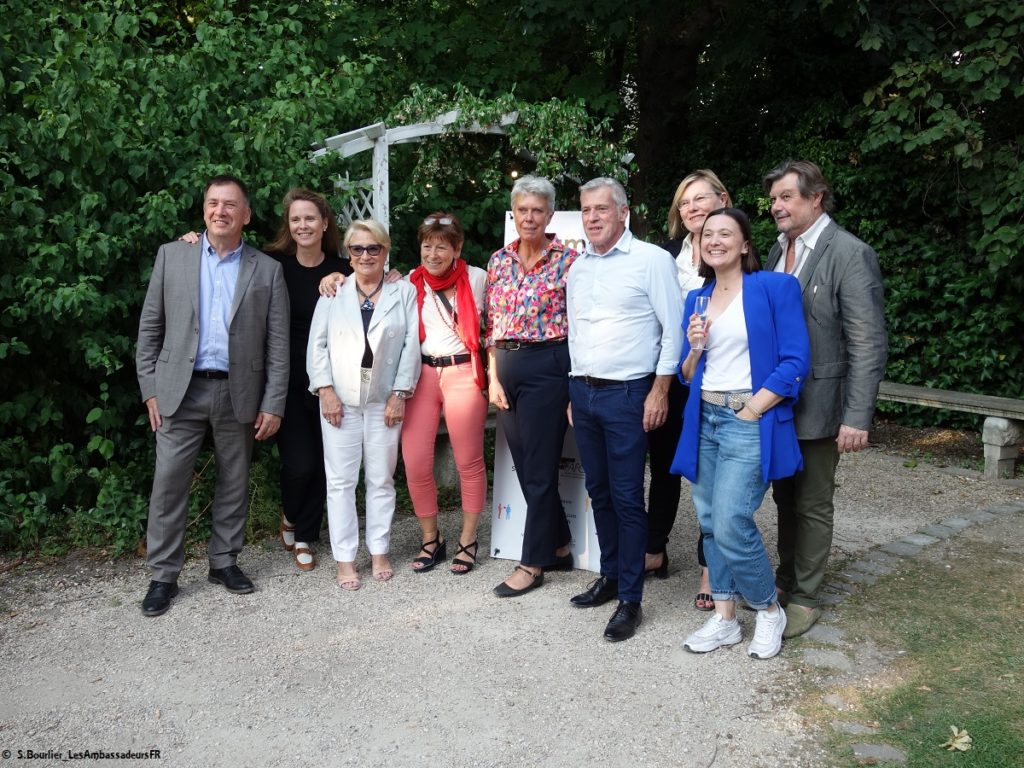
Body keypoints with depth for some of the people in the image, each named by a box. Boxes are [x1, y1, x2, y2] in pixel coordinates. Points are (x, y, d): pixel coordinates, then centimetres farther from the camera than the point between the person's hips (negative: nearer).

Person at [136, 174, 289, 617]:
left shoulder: (267, 270, 3)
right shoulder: (172, 256, 5)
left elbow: (277, 343, 1)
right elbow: (150, 326, 6)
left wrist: (273, 404, -4)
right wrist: (150, 388, 0)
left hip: (239, 393, 0)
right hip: (181, 389, 0)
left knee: (234, 482, 9)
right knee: (168, 481, 1)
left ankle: (224, 561, 26)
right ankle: (163, 575, 13)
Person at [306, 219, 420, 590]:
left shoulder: (404, 291, 5)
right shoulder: (333, 292, 7)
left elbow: (411, 345, 0)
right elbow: (317, 343, 3)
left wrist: (399, 395, -6)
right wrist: (326, 390, -7)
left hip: (385, 400, 0)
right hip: (339, 399, 0)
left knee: (382, 479, 7)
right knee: (341, 480, 1)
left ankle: (379, 552, 18)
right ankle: (345, 558, 8)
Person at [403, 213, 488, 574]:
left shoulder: (477, 278, 1)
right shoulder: (411, 283, 8)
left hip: (463, 374, -3)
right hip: (421, 374, 3)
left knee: (469, 462, 4)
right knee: (415, 463, 0)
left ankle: (468, 540, 22)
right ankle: (430, 539, 22)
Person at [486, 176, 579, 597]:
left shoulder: (567, 259, -5)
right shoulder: (498, 260, 10)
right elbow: (491, 326, 12)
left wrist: (575, 384, -11)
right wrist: (494, 377, 4)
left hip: (547, 365, -6)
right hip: (506, 367, 6)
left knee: (538, 468, 1)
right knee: (524, 465, 11)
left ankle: (533, 563, 14)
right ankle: (558, 547, 28)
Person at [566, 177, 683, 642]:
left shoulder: (651, 260, -6)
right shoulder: (577, 268, 13)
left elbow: (673, 329, -8)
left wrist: (659, 391, -12)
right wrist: (574, 392, 15)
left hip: (627, 394, -6)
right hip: (582, 391, 6)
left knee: (627, 497, -3)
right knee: (598, 492, 14)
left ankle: (630, 599, 7)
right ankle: (609, 576, 28)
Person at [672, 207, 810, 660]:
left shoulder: (775, 287, -3)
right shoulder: (697, 298, 13)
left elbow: (795, 362, -9)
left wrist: (752, 409, -13)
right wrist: (694, 348, -5)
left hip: (750, 420, -6)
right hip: (704, 421, 6)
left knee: (731, 525, -12)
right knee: (709, 521, 9)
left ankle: (769, 611, 13)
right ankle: (724, 619, 23)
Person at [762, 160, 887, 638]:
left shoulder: (850, 254, -14)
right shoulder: (778, 251, 8)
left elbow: (868, 344, -17)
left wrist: (857, 417, -20)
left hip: (817, 405, -6)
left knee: (812, 505, 7)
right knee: (785, 498, 19)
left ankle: (804, 597, 21)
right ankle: (785, 578, 35)